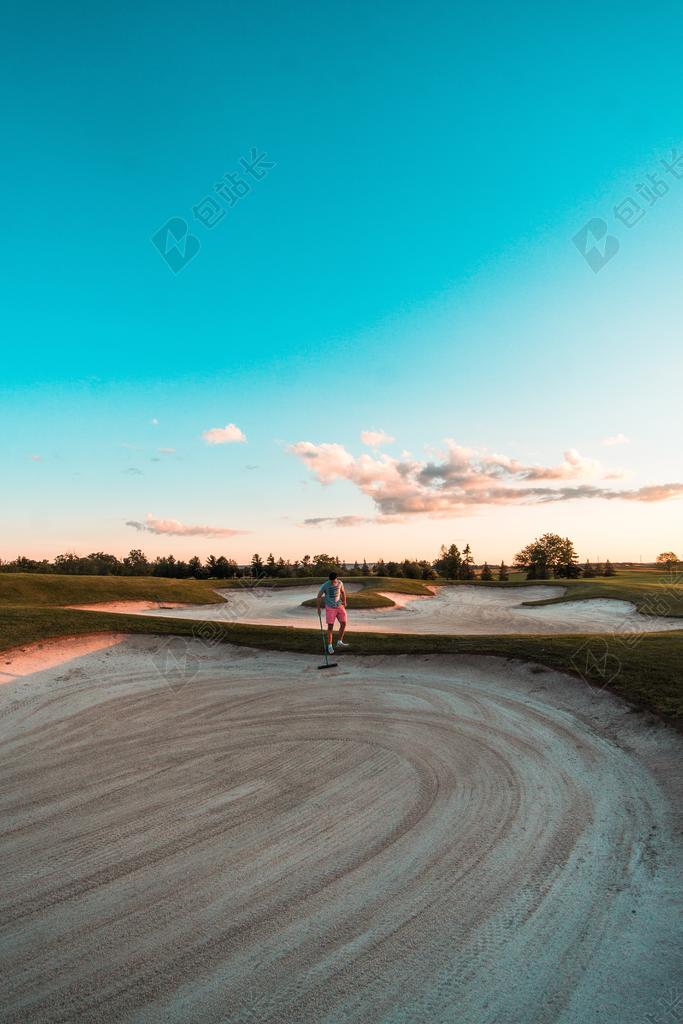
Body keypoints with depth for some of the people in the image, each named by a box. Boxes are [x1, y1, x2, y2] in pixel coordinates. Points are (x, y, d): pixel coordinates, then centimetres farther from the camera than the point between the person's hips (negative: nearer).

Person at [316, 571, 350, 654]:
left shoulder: (340, 583, -6)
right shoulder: (325, 585, -17)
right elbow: (319, 596, -8)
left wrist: (344, 602, 18)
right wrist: (318, 608, -5)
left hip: (339, 606, 4)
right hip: (330, 608, -4)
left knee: (343, 623, -4)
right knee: (330, 626, -4)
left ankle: (339, 642, 10)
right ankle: (330, 646, 6)